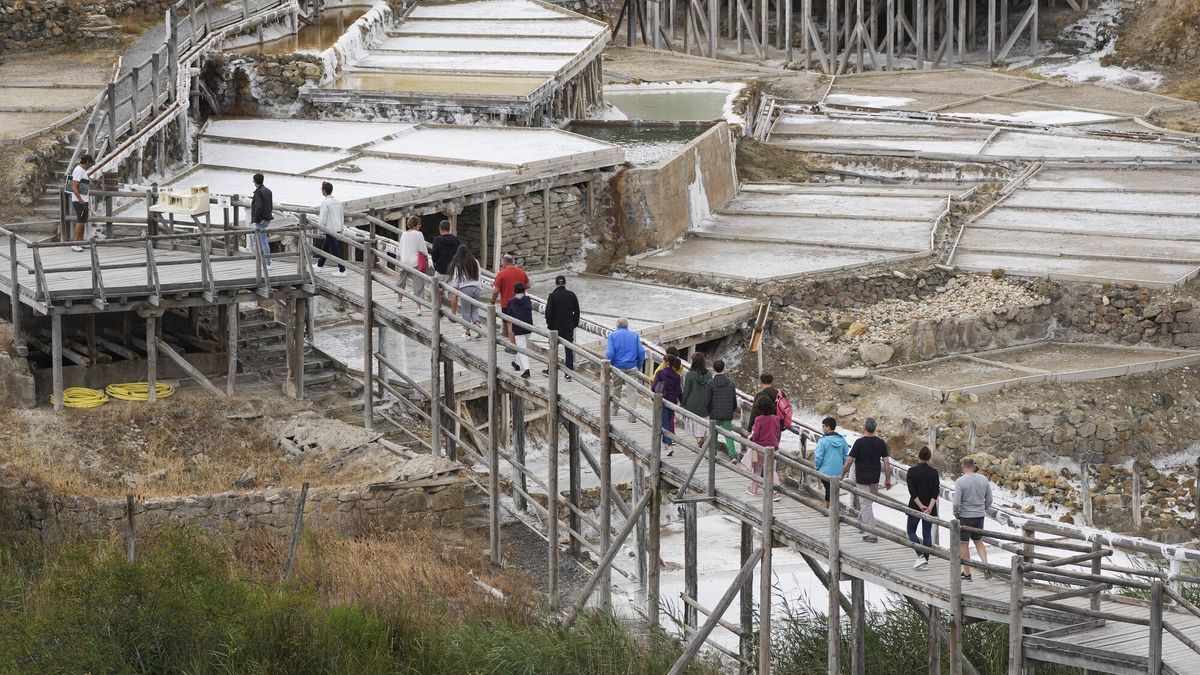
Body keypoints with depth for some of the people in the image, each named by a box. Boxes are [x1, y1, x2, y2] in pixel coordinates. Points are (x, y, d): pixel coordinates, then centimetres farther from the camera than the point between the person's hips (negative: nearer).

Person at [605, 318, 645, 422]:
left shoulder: (612, 335, -1)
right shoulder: (634, 335, 4)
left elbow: (610, 354, -10)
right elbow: (641, 352, 0)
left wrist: (608, 365, 6)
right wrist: (639, 367, 11)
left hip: (618, 367, 0)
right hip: (632, 368, 0)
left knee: (616, 388, 20)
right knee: (632, 390, -3)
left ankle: (615, 411, 35)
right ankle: (632, 415, -15)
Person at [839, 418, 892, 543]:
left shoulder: (860, 442, -13)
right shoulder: (880, 442, 1)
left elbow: (849, 461, -12)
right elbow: (886, 462, 0)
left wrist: (842, 475, 1)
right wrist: (888, 480, 8)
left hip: (862, 479, -5)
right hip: (875, 479, 5)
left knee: (865, 505, -5)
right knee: (866, 503, 23)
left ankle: (870, 534, -9)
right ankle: (861, 524, 39)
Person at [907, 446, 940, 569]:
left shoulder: (912, 471, -9)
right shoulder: (934, 472, -2)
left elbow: (912, 491, -14)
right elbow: (936, 492, -9)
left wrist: (920, 506, -13)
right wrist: (929, 508, -14)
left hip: (915, 507, -2)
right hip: (930, 508, 2)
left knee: (911, 530, 11)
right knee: (927, 533, 10)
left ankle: (920, 556, -8)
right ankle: (925, 561, 9)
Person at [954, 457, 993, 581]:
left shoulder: (960, 481, -15)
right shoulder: (984, 480, 0)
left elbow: (956, 502, -17)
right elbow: (989, 500, 6)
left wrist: (956, 515, -1)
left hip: (965, 516, -5)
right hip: (980, 516, 5)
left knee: (964, 544, 7)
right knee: (978, 541, 20)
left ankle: (967, 573, 12)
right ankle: (986, 565, 2)